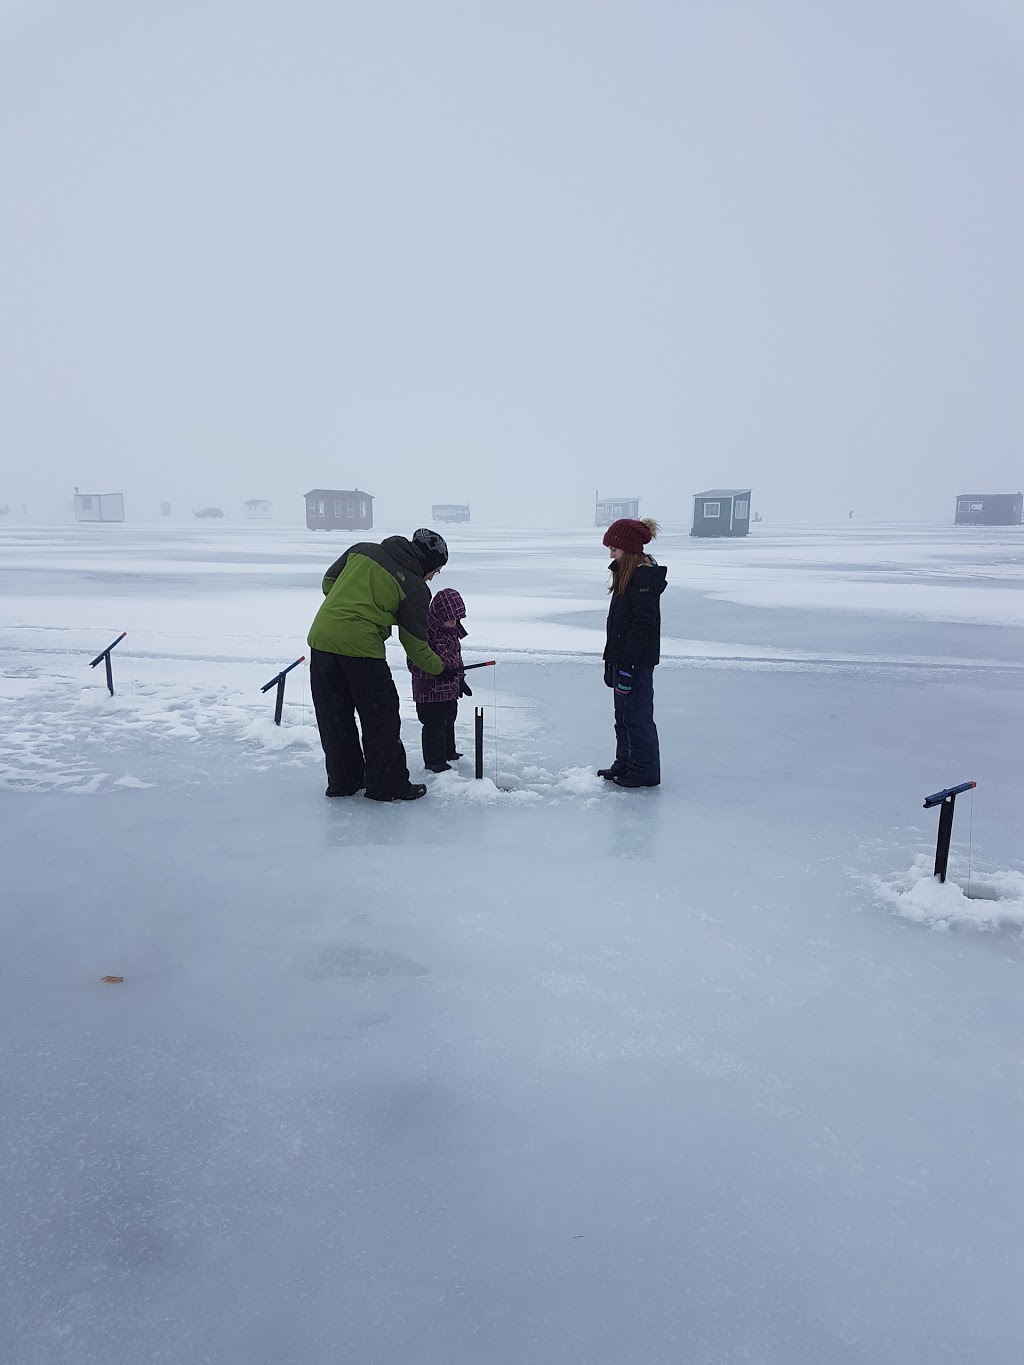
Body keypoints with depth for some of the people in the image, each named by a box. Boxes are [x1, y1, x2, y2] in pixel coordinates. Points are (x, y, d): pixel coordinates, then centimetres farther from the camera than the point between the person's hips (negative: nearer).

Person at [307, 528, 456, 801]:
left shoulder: (362, 550, 14)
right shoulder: (415, 588, 0)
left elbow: (328, 581, 18)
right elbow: (415, 643, 5)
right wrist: (440, 670, 19)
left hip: (321, 637, 6)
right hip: (360, 648, -6)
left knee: (334, 717, 15)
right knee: (381, 718, 8)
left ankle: (342, 781, 26)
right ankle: (388, 785, 14)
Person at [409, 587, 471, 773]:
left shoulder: (453, 630, 6)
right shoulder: (427, 631, -22)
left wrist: (460, 680, 21)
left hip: (450, 689, 9)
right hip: (429, 690, -9)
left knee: (449, 721, 21)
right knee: (435, 724, -2)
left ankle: (448, 753, 37)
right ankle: (434, 760, 9)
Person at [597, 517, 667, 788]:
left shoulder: (645, 578, -18)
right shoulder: (626, 573, 14)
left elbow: (643, 626, -22)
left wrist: (627, 664, -23)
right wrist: (611, 660, 20)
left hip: (638, 662, -10)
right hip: (623, 658, 10)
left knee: (637, 715, -2)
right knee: (623, 715, 18)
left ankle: (645, 771, 9)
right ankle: (625, 764, 30)